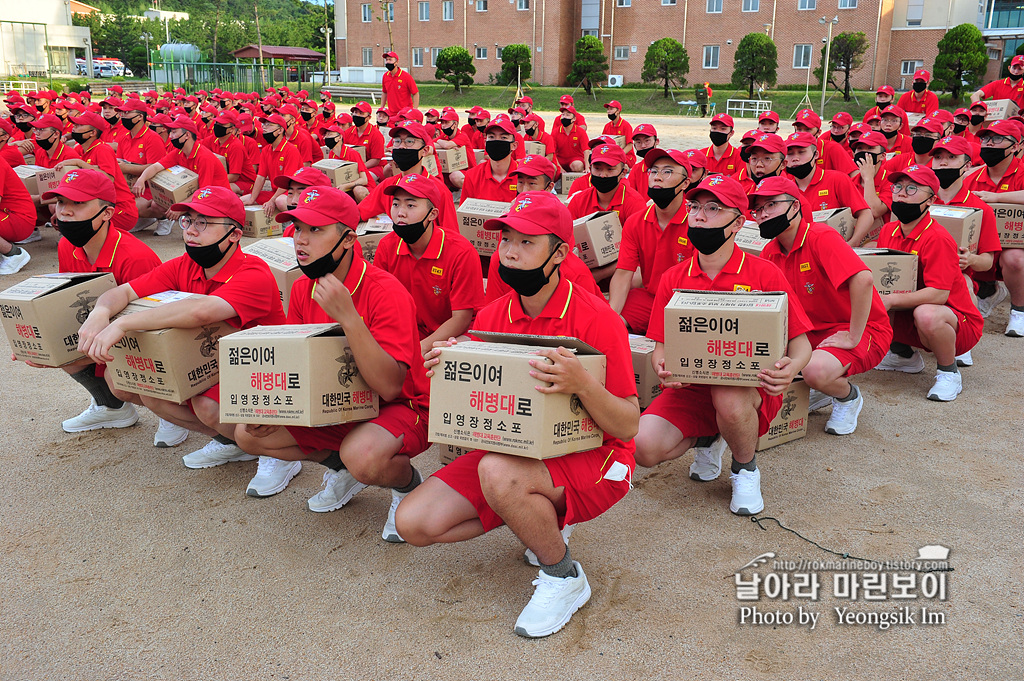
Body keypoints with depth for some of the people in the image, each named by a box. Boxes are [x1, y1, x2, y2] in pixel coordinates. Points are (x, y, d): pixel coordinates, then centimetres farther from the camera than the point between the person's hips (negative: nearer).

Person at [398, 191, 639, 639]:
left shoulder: (595, 318, -16)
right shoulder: (491, 317, 0)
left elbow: (628, 426, -17)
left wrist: (582, 383, -36)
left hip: (591, 460, -6)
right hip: (514, 453, 6)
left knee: (499, 472, -36)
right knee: (414, 522, -8)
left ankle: (565, 578, -7)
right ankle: (542, 523, 13)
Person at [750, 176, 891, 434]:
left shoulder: (821, 237, -22)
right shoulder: (771, 251, 2)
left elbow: (863, 279, -36)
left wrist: (853, 337, -30)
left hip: (864, 330, -8)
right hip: (813, 331, 8)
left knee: (815, 369, -34)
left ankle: (848, 396, 3)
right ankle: (822, 389, 13)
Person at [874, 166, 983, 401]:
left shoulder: (937, 238, -22)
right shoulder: (888, 231, 1)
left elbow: (939, 294, -29)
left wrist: (891, 300, -32)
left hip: (960, 323, -7)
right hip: (906, 319, 8)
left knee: (926, 314, -40)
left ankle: (949, 373, -10)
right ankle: (905, 354, 14)